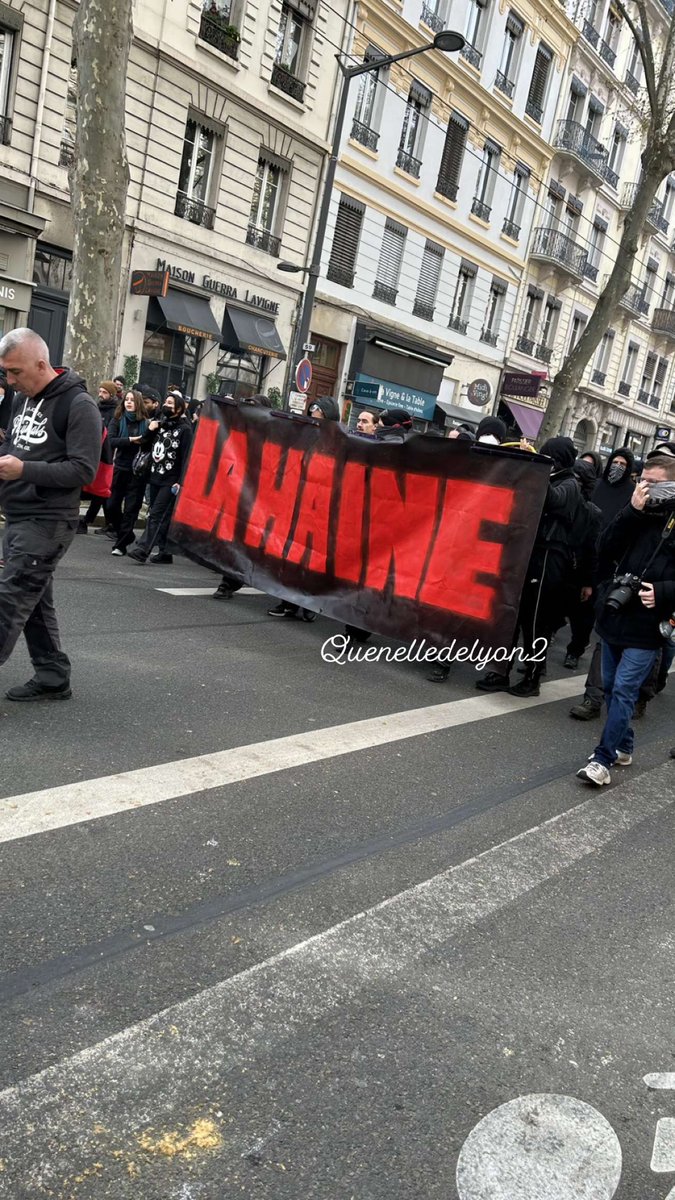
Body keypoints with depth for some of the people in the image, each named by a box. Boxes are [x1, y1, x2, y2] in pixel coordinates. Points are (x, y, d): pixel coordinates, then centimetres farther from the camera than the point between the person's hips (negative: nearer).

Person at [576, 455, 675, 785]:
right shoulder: (638, 514, 8)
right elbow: (606, 549, -4)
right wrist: (632, 511, -13)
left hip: (646, 625, -6)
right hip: (615, 615, 6)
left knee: (623, 690, -8)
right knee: (611, 686, 14)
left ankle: (603, 760, -3)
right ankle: (622, 747, 30)